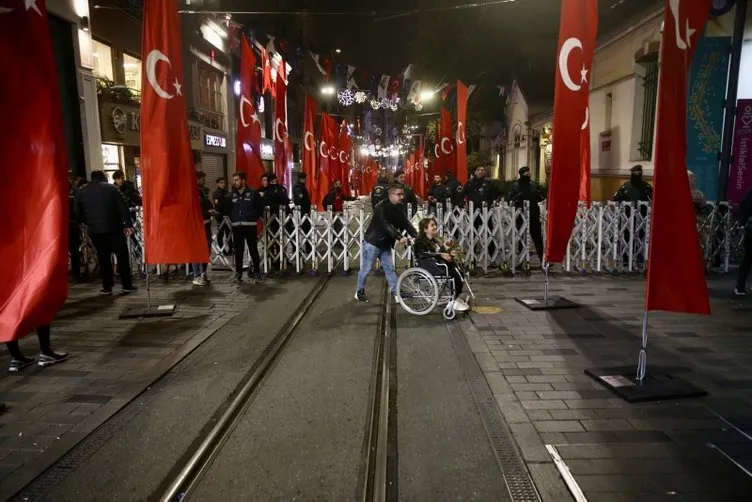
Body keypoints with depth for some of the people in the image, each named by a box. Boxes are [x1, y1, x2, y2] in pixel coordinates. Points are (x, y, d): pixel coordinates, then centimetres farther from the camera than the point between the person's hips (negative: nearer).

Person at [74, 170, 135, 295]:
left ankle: (107, 287, 11)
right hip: (114, 228, -3)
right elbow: (123, 207, -4)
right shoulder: (110, 188, 2)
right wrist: (128, 224, -4)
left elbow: (77, 213, 11)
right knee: (122, 256, 4)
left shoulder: (81, 192, 10)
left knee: (103, 258, 10)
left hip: (95, 231, 3)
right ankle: (127, 285, 3)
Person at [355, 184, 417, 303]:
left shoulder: (398, 208, 3)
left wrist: (416, 236, -15)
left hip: (385, 244, 8)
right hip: (372, 243, -7)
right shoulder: (382, 207, -22)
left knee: (390, 268, 10)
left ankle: (397, 292, 16)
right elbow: (386, 225, -33)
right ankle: (360, 291, 19)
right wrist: (399, 237, -42)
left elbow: (406, 223, -2)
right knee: (366, 268, 3)